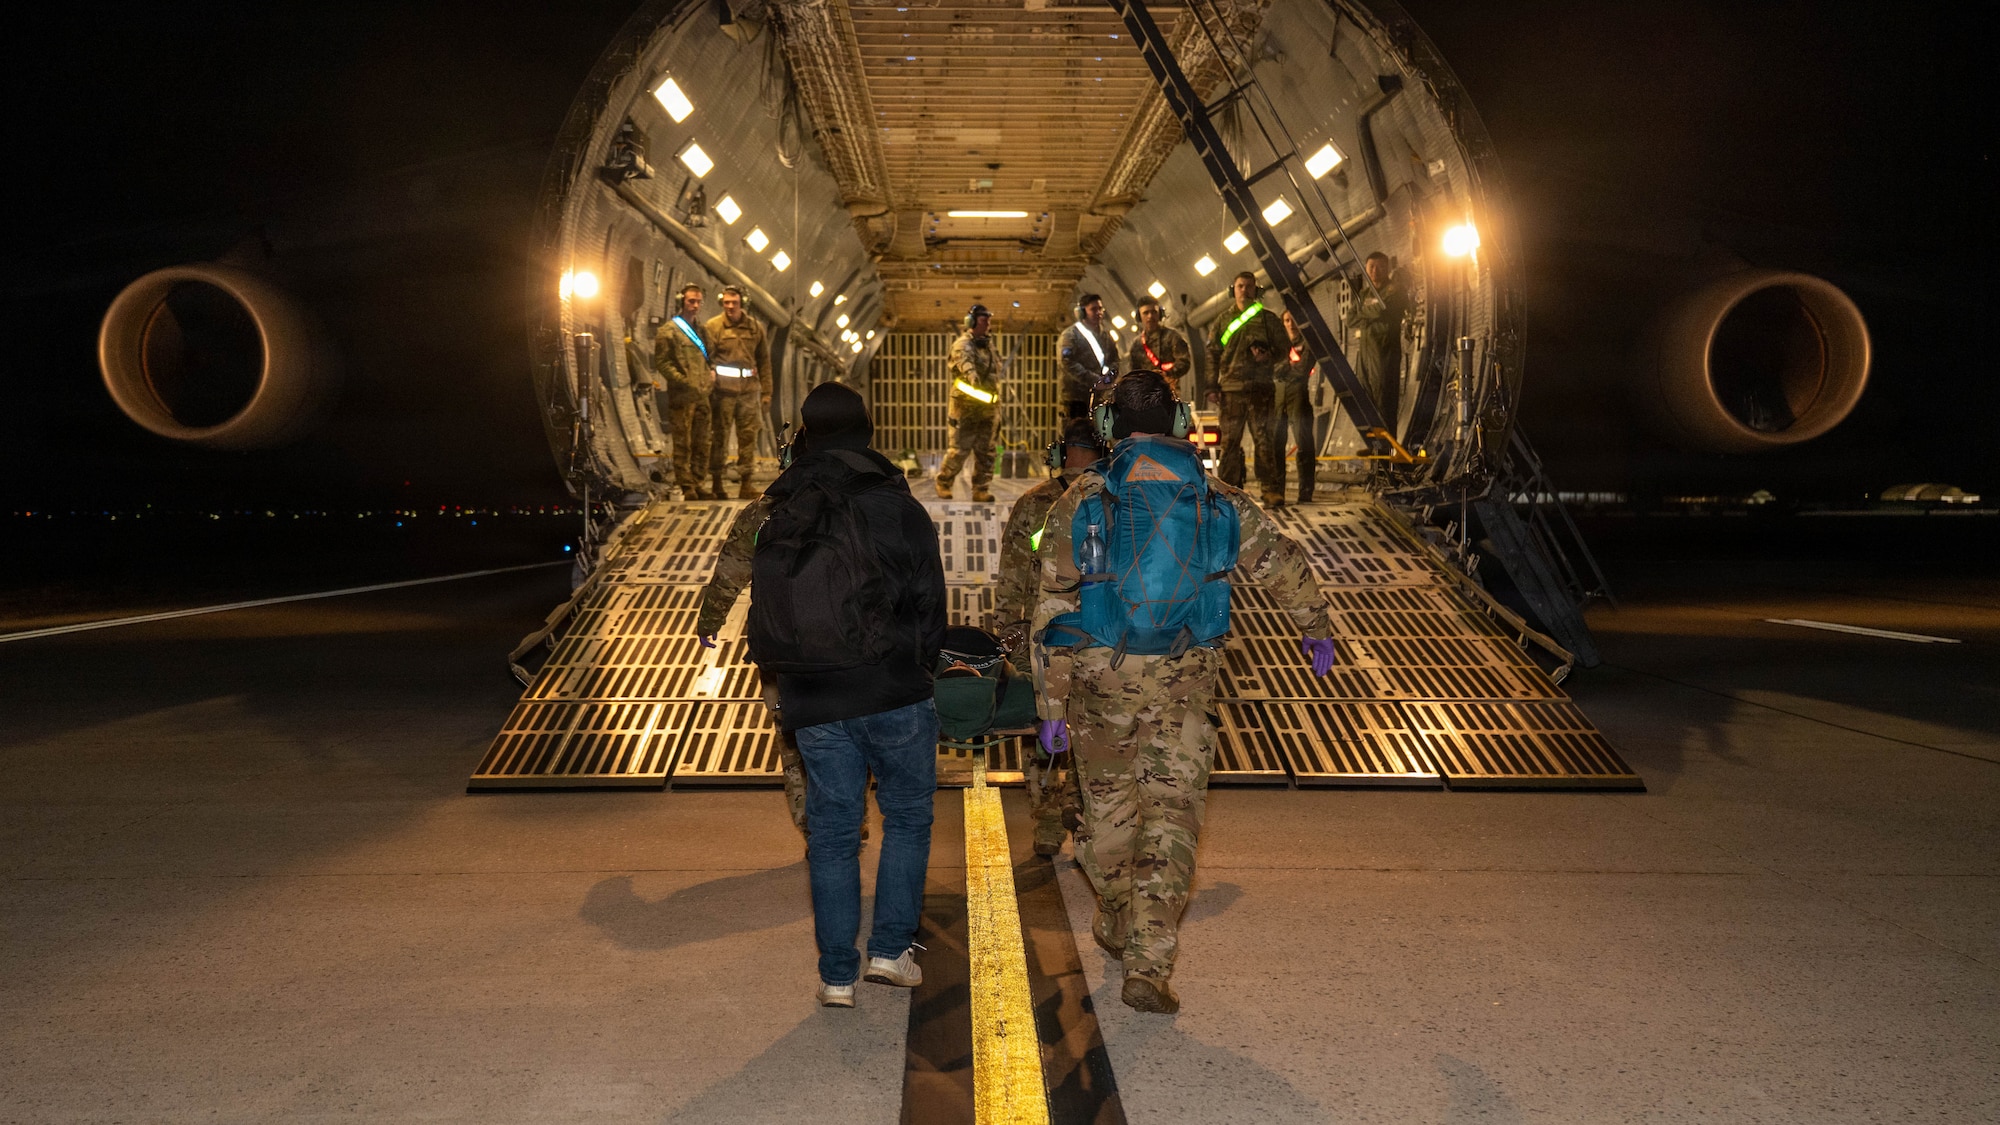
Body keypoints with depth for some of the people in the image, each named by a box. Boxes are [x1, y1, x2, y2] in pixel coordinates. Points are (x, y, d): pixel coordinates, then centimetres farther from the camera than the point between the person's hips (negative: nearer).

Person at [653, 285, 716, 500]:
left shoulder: (700, 329, 19)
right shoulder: (668, 331, -4)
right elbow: (662, 362, -10)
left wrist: (711, 373, 8)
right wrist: (684, 381, -18)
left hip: (702, 396, 7)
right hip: (682, 396, -7)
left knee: (701, 445, 10)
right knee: (683, 444, -4)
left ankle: (696, 485, 18)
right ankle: (686, 487, -1)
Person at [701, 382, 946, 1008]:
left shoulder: (776, 521, 7)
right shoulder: (897, 508, -6)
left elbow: (764, 620, 10)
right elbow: (928, 604, -4)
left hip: (812, 704, 3)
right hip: (892, 696, -3)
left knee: (833, 829, 11)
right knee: (907, 814, 14)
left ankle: (837, 974, 14)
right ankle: (891, 946, 10)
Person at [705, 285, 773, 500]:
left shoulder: (755, 327, 11)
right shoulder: (713, 326, 2)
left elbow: (764, 361, 13)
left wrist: (766, 392, 8)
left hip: (749, 389, 3)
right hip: (723, 390, -3)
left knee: (748, 435, 2)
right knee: (719, 436, 1)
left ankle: (746, 484, 9)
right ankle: (717, 483, 9)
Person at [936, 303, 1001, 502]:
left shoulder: (988, 345, 16)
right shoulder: (963, 344, -10)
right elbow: (965, 361, -33)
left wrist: (997, 405, 22)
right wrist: (971, 376, -53)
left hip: (987, 407, 7)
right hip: (966, 406, -7)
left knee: (985, 452, 5)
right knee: (960, 450, -4)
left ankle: (980, 489, 10)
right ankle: (943, 484, 14)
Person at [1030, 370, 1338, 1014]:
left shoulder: (1082, 501, -6)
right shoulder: (1220, 502, -1)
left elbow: (1052, 610, -7)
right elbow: (1284, 565, 13)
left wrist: (1051, 706, -1)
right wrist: (1315, 630, 31)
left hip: (1101, 682, 0)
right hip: (1185, 685, 0)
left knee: (1109, 805, 19)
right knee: (1172, 816, 5)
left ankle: (1116, 924, 39)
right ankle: (1148, 965, -3)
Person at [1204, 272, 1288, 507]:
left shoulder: (1268, 319, 12)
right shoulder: (1223, 320, 16)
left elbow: (1282, 350, 11)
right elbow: (1212, 354, 13)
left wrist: (1268, 355, -12)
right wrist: (1212, 387, 4)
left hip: (1260, 388, -1)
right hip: (1231, 389, 1)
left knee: (1265, 439, -6)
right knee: (1229, 441, 0)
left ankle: (1272, 490, -4)